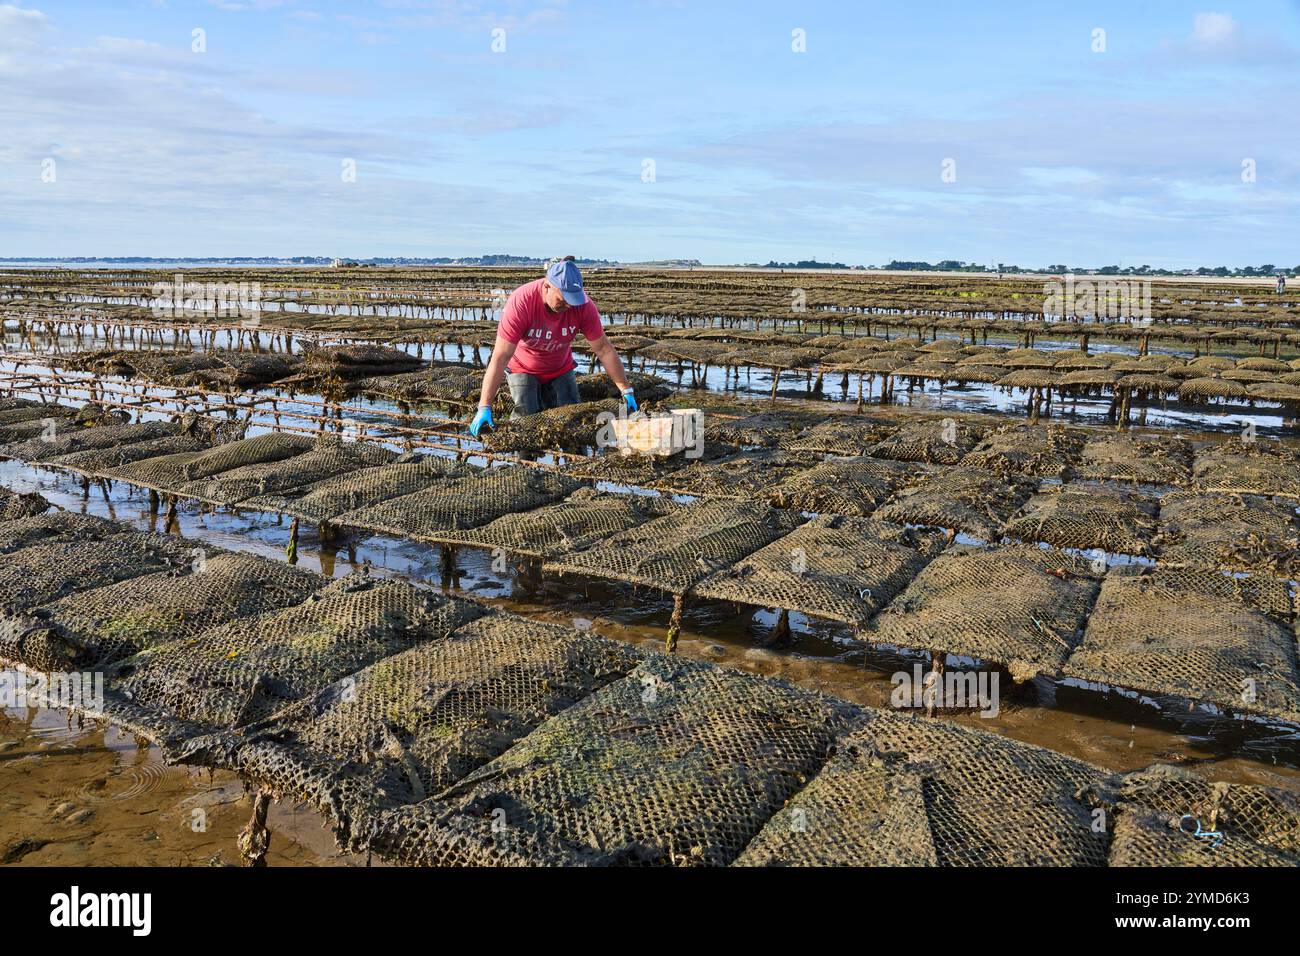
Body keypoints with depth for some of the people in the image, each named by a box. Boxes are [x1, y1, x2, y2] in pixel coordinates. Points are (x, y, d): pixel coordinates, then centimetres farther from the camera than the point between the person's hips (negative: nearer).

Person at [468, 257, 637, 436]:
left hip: (561, 369, 3)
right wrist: (484, 408, -39)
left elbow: (604, 349, -14)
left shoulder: (583, 305, -24)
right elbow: (500, 357, -35)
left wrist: (626, 390, -14)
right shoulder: (520, 302, -33)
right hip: (523, 369, -3)